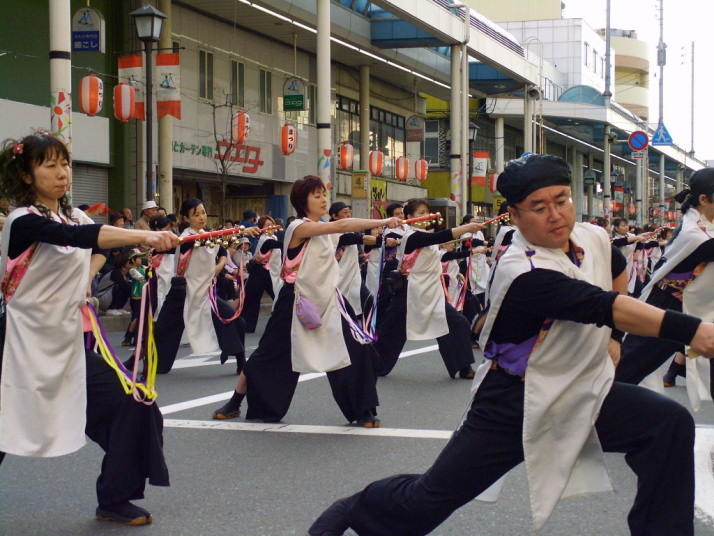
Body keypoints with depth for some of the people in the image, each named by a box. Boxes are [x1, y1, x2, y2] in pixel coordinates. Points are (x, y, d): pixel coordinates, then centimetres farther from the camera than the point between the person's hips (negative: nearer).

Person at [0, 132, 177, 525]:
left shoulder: (76, 217, 6)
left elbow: (99, 246, 27)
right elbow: (77, 237, -34)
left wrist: (84, 280, 4)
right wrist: (145, 237, -46)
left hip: (68, 342, 7)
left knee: (129, 403, -1)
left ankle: (115, 499, 12)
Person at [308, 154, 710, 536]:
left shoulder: (593, 238, -5)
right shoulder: (523, 274, -28)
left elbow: (618, 276, 22)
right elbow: (603, 305, -42)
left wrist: (608, 338, 14)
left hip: (586, 392, 6)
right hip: (517, 402, -6)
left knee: (671, 425, -18)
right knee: (430, 500, 2)